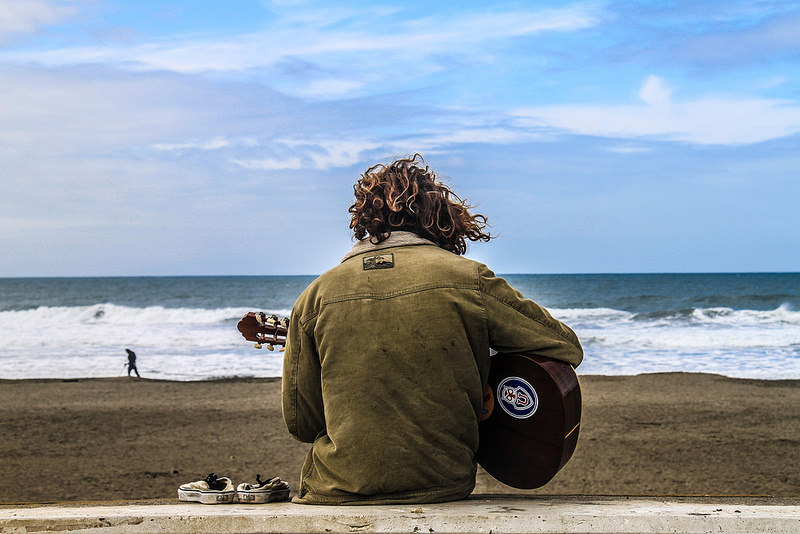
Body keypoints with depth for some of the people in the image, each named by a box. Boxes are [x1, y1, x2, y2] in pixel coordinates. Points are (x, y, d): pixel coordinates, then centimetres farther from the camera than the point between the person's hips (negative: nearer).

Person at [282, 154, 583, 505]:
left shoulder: (317, 294, -1)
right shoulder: (467, 279, -5)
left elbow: (300, 423, 4)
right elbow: (567, 347, 3)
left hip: (339, 490, 1)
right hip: (444, 488, -1)